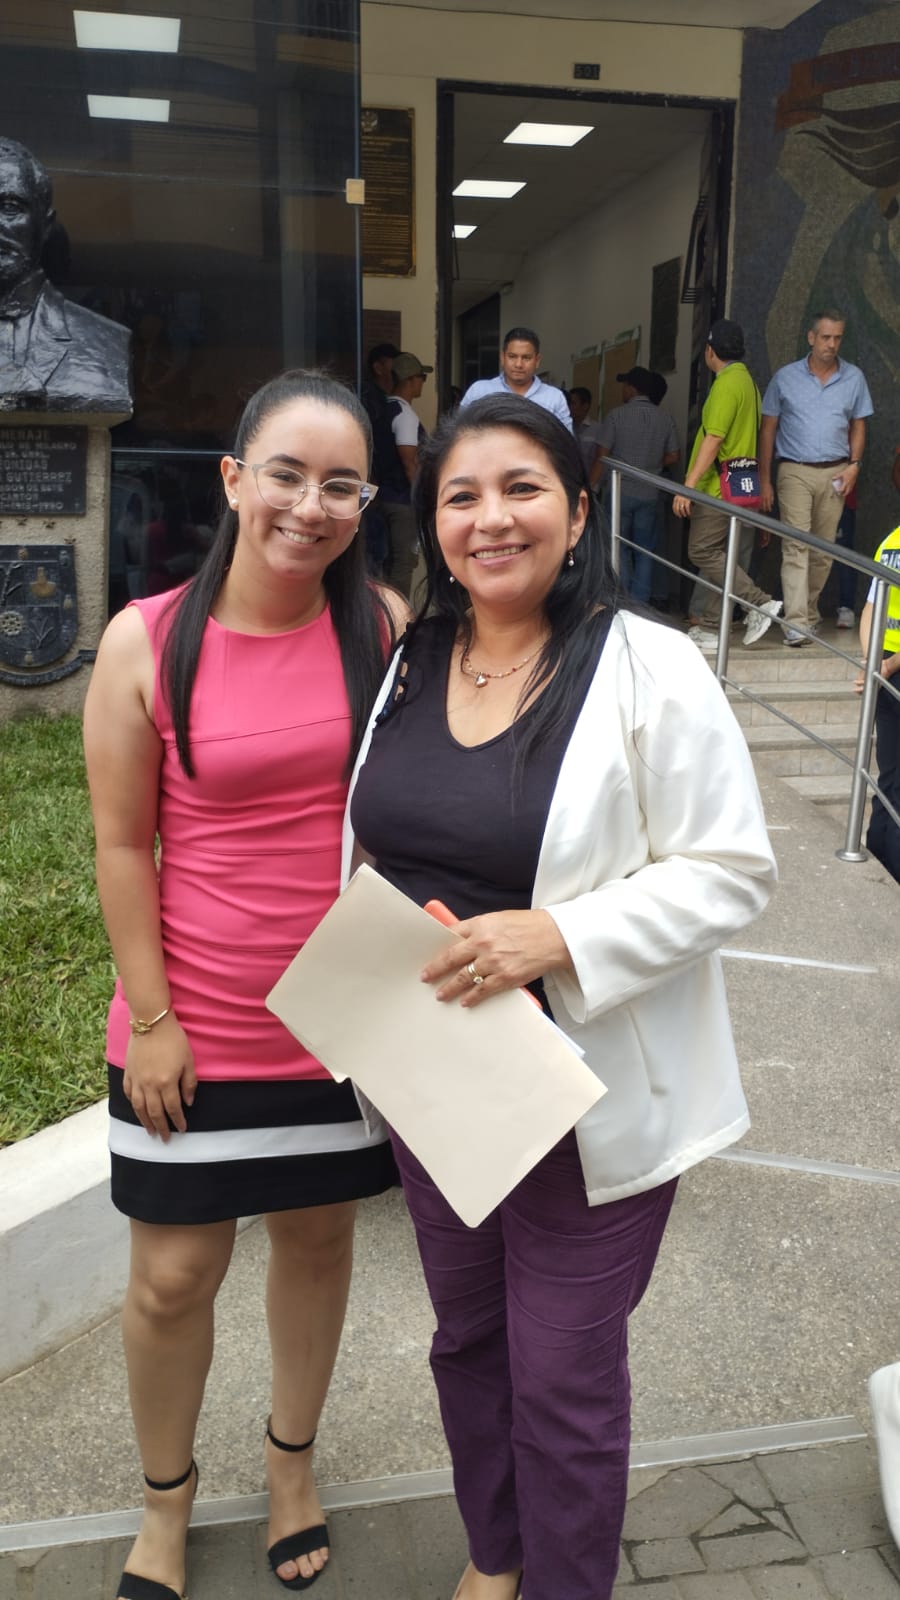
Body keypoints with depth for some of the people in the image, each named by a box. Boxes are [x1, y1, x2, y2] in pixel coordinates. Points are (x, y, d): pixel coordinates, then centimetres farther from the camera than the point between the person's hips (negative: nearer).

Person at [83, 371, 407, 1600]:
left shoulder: (384, 627, -6)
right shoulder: (147, 644, -11)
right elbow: (123, 844, -6)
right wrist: (150, 1015, -7)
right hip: (198, 1030, -1)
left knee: (318, 1237, 20)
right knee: (173, 1276, 12)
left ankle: (292, 1457, 49)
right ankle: (166, 1498, 43)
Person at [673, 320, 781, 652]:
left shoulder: (727, 384, -14)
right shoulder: (747, 381, 16)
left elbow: (713, 440, -21)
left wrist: (688, 485, -23)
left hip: (718, 487, -10)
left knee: (703, 552, -8)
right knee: (716, 554, 11)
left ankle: (761, 602, -9)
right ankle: (711, 629, 14)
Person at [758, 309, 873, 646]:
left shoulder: (854, 378, 8)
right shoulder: (786, 377, 2)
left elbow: (858, 425, 15)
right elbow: (768, 429, 4)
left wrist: (854, 465, -1)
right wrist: (764, 479, 0)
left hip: (834, 474, 3)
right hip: (795, 472, -3)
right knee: (796, 546, -12)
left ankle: (810, 611, 21)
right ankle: (796, 622, -18)